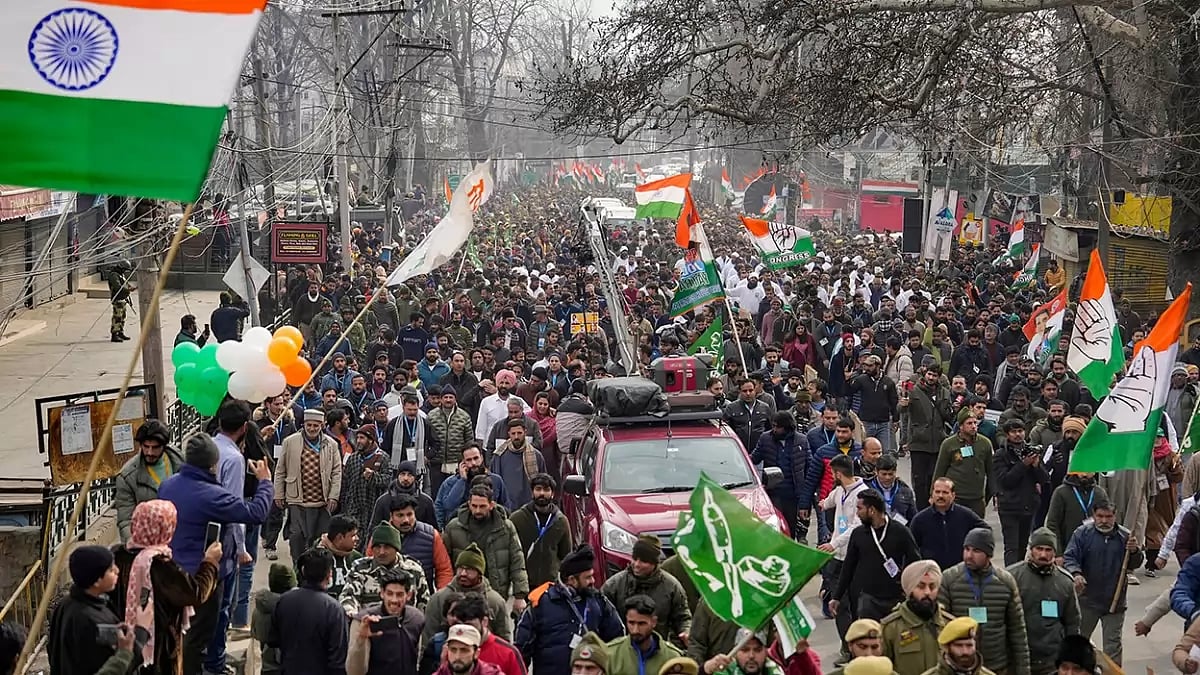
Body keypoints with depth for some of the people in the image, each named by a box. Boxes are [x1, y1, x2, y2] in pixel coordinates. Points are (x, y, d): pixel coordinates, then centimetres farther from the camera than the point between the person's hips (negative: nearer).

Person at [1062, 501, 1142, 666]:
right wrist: (1076, 574, -32)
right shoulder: (1083, 533, -6)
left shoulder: (1124, 536, -2)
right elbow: (1069, 557, -12)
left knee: (1113, 643, 8)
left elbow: (1133, 565, 2)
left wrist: (1134, 551, -20)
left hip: (1115, 600, 0)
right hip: (1087, 598, 0)